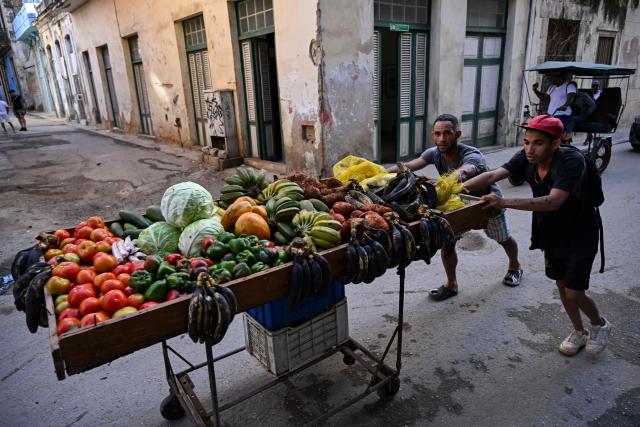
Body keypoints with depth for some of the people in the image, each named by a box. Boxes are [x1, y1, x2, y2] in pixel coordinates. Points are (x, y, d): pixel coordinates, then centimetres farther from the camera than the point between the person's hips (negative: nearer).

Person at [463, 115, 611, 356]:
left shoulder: (571, 161, -31)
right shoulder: (526, 158, -15)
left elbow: (553, 202, -43)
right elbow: (492, 175, -26)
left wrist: (505, 203, -51)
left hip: (580, 235, -6)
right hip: (551, 233, 6)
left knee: (574, 294, -1)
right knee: (561, 285, 16)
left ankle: (600, 325, 32)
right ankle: (579, 332, 40)